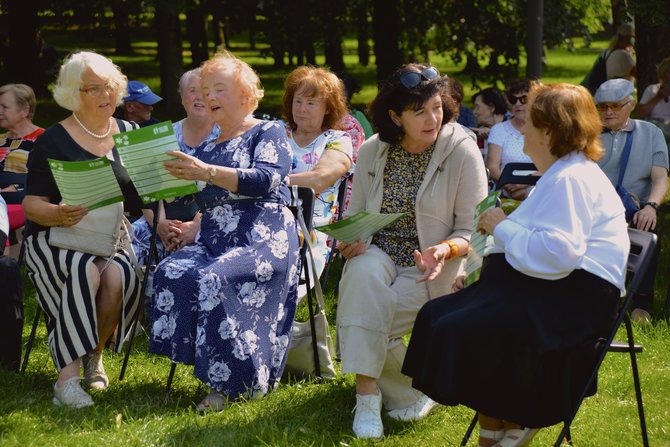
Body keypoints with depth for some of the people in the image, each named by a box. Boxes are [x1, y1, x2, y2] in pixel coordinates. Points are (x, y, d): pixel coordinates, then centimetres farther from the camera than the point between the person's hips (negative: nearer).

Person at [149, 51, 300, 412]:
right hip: (214, 242, 6)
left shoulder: (269, 133, 7)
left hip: (262, 238, -6)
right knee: (171, 273, -26)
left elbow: (266, 180, -11)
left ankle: (241, 381, -21)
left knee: (214, 280, -35)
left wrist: (207, 173, -20)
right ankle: (213, 372, -23)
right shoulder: (207, 149, 26)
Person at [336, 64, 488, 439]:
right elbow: (354, 215, 13)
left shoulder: (463, 153, -8)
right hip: (380, 254, 3)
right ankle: (368, 392, -30)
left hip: (431, 269, -3)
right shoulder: (372, 153, 3)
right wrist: (350, 240, -10)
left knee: (366, 319, -26)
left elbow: (473, 232, -7)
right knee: (364, 274, -34)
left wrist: (445, 249, -28)